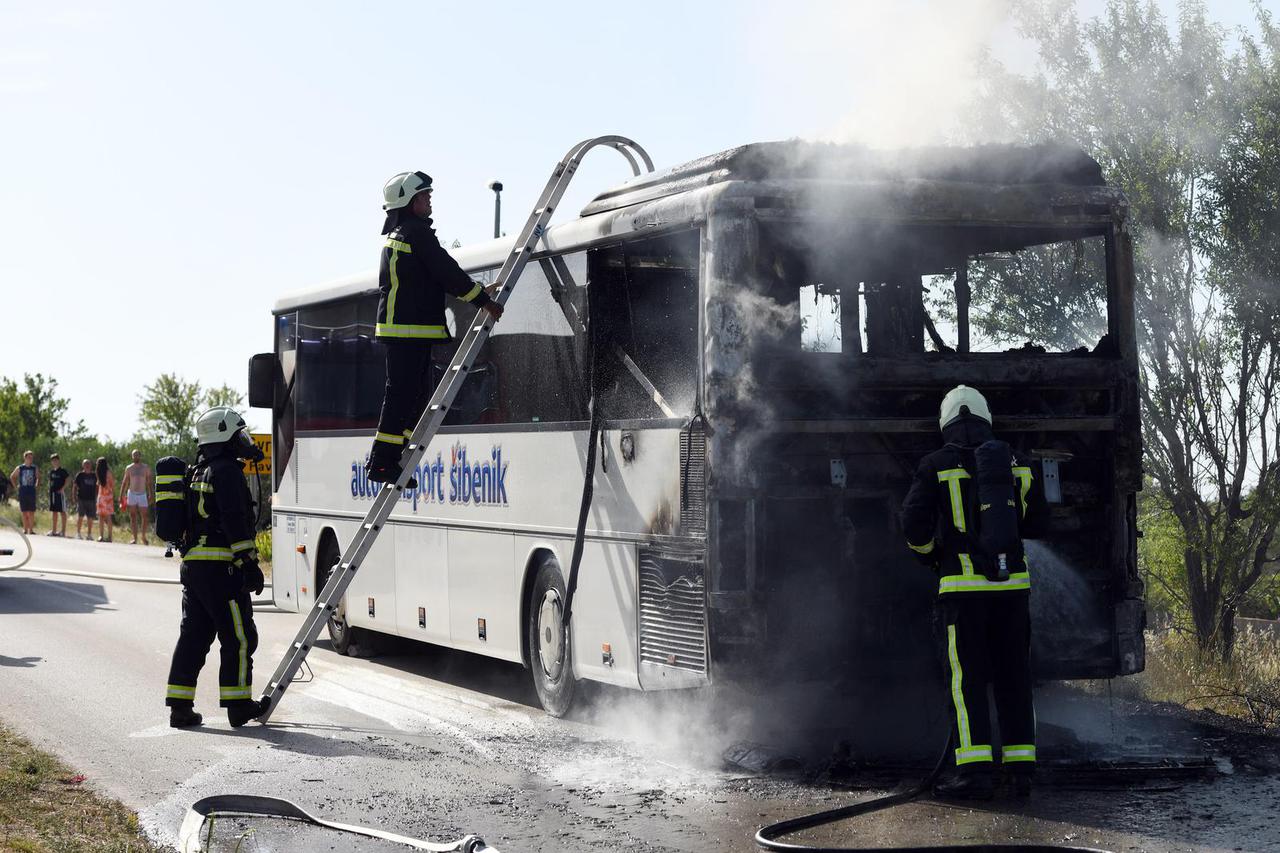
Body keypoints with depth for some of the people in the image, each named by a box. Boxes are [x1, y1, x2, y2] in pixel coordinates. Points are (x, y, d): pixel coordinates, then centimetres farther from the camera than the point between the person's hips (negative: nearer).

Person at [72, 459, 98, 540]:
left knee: (90, 518, 4)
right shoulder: (80, 475, 2)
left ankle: (89, 534, 12)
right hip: (81, 499, -3)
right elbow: (74, 486, 3)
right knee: (80, 516, -4)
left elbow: (97, 487, 17)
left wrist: (96, 497, 10)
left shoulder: (94, 476, 10)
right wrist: (74, 496, -5)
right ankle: (78, 533, 2)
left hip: (91, 499, 3)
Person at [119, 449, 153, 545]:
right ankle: (135, 538, 2)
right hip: (131, 494, 1)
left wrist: (151, 495, -6)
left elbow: (150, 482, 2)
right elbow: (124, 483, 9)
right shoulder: (129, 468, 5)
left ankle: (144, 537, 14)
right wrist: (121, 496, 3)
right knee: (133, 517, -1)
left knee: (144, 517, -3)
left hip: (142, 495, -1)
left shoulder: (146, 467, 2)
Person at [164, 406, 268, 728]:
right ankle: (238, 704, 0)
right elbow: (234, 521, -18)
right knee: (238, 636, -2)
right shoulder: (227, 470, -10)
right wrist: (249, 563, -18)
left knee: (193, 635, 10)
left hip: (192, 566, 9)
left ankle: (180, 705, 9)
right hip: (221, 567, -9)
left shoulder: (199, 472, 20)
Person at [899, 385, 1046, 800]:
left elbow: (915, 526, -4)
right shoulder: (1014, 463, 9)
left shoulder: (936, 466, -3)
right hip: (1013, 582, 4)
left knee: (968, 679, -2)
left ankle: (975, 770, -10)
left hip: (964, 586, -3)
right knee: (1012, 677, 10)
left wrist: (929, 556, 16)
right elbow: (1034, 516, 21)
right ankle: (1020, 767, 9)